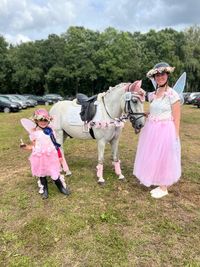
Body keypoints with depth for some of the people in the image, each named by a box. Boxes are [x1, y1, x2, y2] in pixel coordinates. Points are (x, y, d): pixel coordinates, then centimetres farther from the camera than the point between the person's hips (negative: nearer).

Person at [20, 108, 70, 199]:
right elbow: (33, 146, 3)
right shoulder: (34, 132, -4)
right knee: (41, 174, 14)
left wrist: (59, 155, 4)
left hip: (51, 155, 0)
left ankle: (61, 187, 30)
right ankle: (44, 190, 35)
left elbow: (55, 143, 3)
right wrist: (26, 147, -17)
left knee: (54, 172, 7)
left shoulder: (50, 130, -2)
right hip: (39, 156, 0)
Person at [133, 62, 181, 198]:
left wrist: (175, 138, -14)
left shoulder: (172, 94, -13)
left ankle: (163, 188, 25)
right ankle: (157, 182, 41)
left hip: (165, 131, -7)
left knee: (163, 159, 5)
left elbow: (176, 119, -13)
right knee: (153, 158, 18)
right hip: (151, 130, 7)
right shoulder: (152, 95, 7)